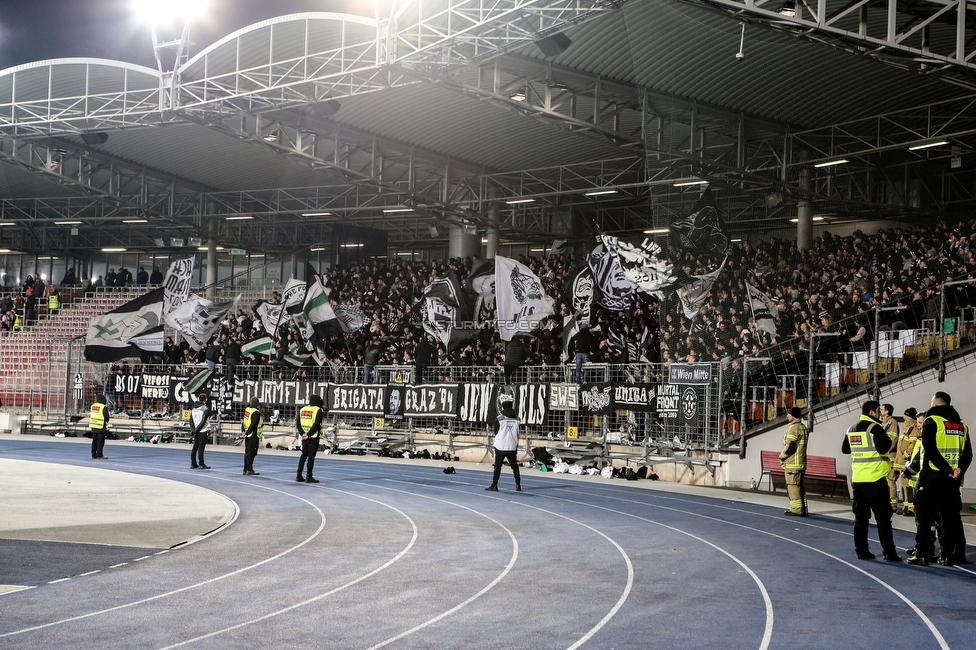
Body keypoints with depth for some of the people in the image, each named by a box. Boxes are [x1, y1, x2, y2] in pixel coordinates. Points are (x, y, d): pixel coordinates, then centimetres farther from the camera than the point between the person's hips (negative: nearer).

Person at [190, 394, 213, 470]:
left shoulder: (194, 409, 9)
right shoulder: (205, 409, -10)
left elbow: (191, 421, 8)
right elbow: (203, 422, -15)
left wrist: (194, 430, 6)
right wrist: (195, 430, -11)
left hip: (197, 432, 6)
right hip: (203, 431, -6)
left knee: (195, 447, 10)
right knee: (201, 448, -5)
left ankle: (193, 464, 13)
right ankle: (201, 464, -2)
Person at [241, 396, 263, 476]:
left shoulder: (247, 410, 8)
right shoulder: (256, 413, -16)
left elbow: (243, 420, 14)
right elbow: (253, 424, -20)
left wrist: (244, 431, 13)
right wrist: (247, 433, -11)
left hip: (248, 435, 8)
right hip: (253, 436, -8)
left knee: (247, 453, 14)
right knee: (251, 453, -3)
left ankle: (246, 470, 19)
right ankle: (249, 470, -2)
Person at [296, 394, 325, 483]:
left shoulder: (302, 410, 10)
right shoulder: (318, 411, -8)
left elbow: (298, 424, 6)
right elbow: (316, 425, -17)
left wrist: (302, 434, -2)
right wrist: (308, 435, -14)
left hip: (304, 437, 6)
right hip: (314, 437, -6)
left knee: (303, 455, 14)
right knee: (311, 456, -2)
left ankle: (299, 476, 15)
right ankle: (309, 477, -3)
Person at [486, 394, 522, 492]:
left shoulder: (499, 419, -8)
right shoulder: (516, 419, 3)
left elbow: (496, 432, 0)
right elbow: (517, 434, 9)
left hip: (501, 447, -3)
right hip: (512, 447, 3)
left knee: (497, 466, 2)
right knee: (514, 466, 9)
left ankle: (494, 485, 3)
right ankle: (518, 485, 9)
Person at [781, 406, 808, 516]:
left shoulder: (793, 428, -16)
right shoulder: (803, 427, 13)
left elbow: (790, 447, -21)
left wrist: (782, 457, -5)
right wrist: (784, 456, 15)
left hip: (793, 464, -9)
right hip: (802, 463, 9)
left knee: (793, 486, -4)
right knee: (800, 486, 14)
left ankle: (796, 510, -3)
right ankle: (803, 509, 18)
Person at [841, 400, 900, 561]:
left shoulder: (851, 430, 12)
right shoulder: (875, 428, -11)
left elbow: (844, 449, 21)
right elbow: (883, 448, -20)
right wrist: (888, 440, -2)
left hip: (857, 478, 7)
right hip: (875, 478, -7)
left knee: (860, 515, 10)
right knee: (882, 517, -3)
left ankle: (861, 550, 10)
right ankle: (889, 552, -3)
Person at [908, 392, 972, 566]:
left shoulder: (931, 421, -5)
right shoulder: (961, 425, 14)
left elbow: (930, 450, -17)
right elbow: (968, 453, 7)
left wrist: (947, 470, -14)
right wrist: (959, 469, -6)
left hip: (931, 477, -5)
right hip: (952, 479, 5)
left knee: (924, 516, 1)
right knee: (951, 516, 10)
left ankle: (921, 554, -1)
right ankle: (952, 554, 10)